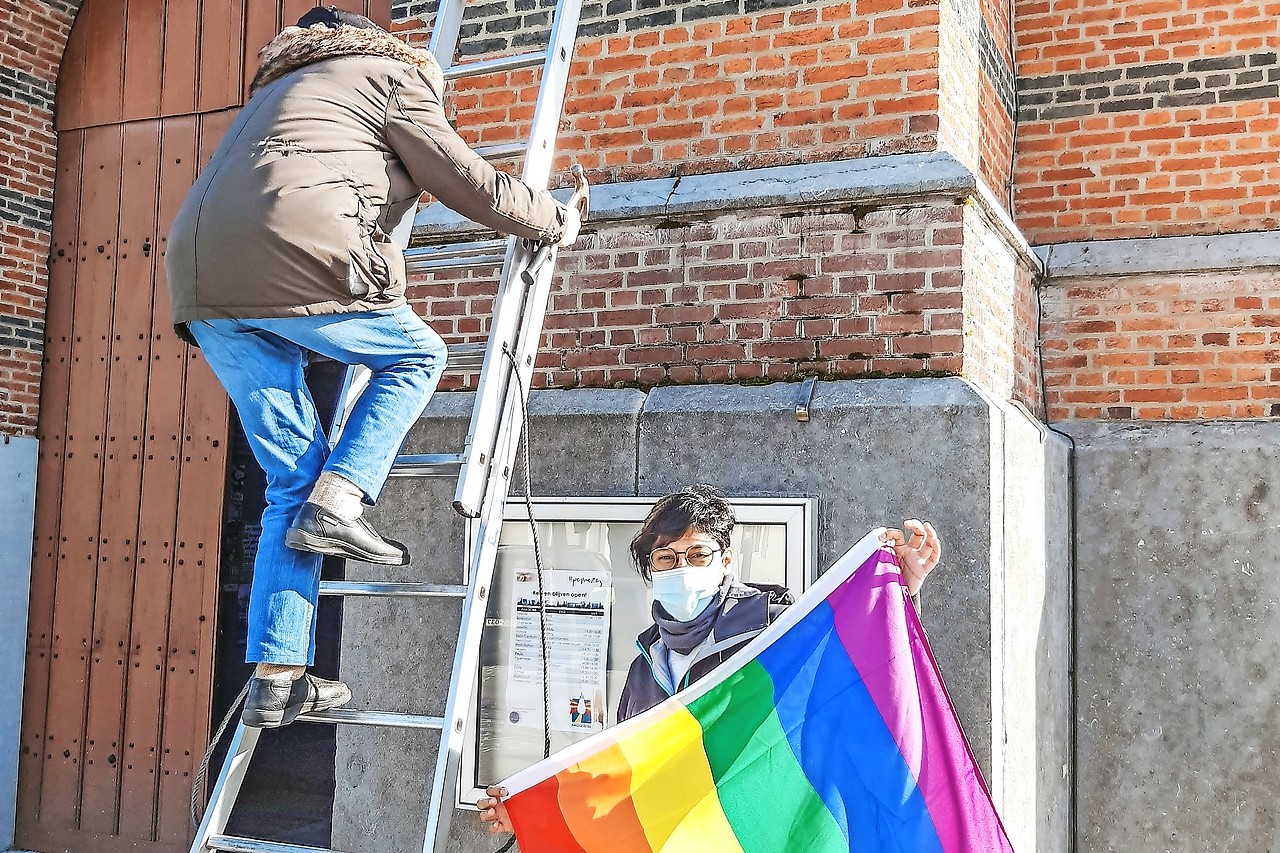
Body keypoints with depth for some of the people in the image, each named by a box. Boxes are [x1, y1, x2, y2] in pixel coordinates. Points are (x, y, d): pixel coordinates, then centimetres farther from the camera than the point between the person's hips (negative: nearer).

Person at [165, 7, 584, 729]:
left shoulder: (282, 90, 39)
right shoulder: (394, 76, 16)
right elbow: (474, 185, 14)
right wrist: (559, 220, 29)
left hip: (202, 278, 8)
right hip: (295, 261, -7)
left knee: (293, 476, 12)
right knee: (417, 357, 19)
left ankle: (276, 678, 9)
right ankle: (336, 505, -2)